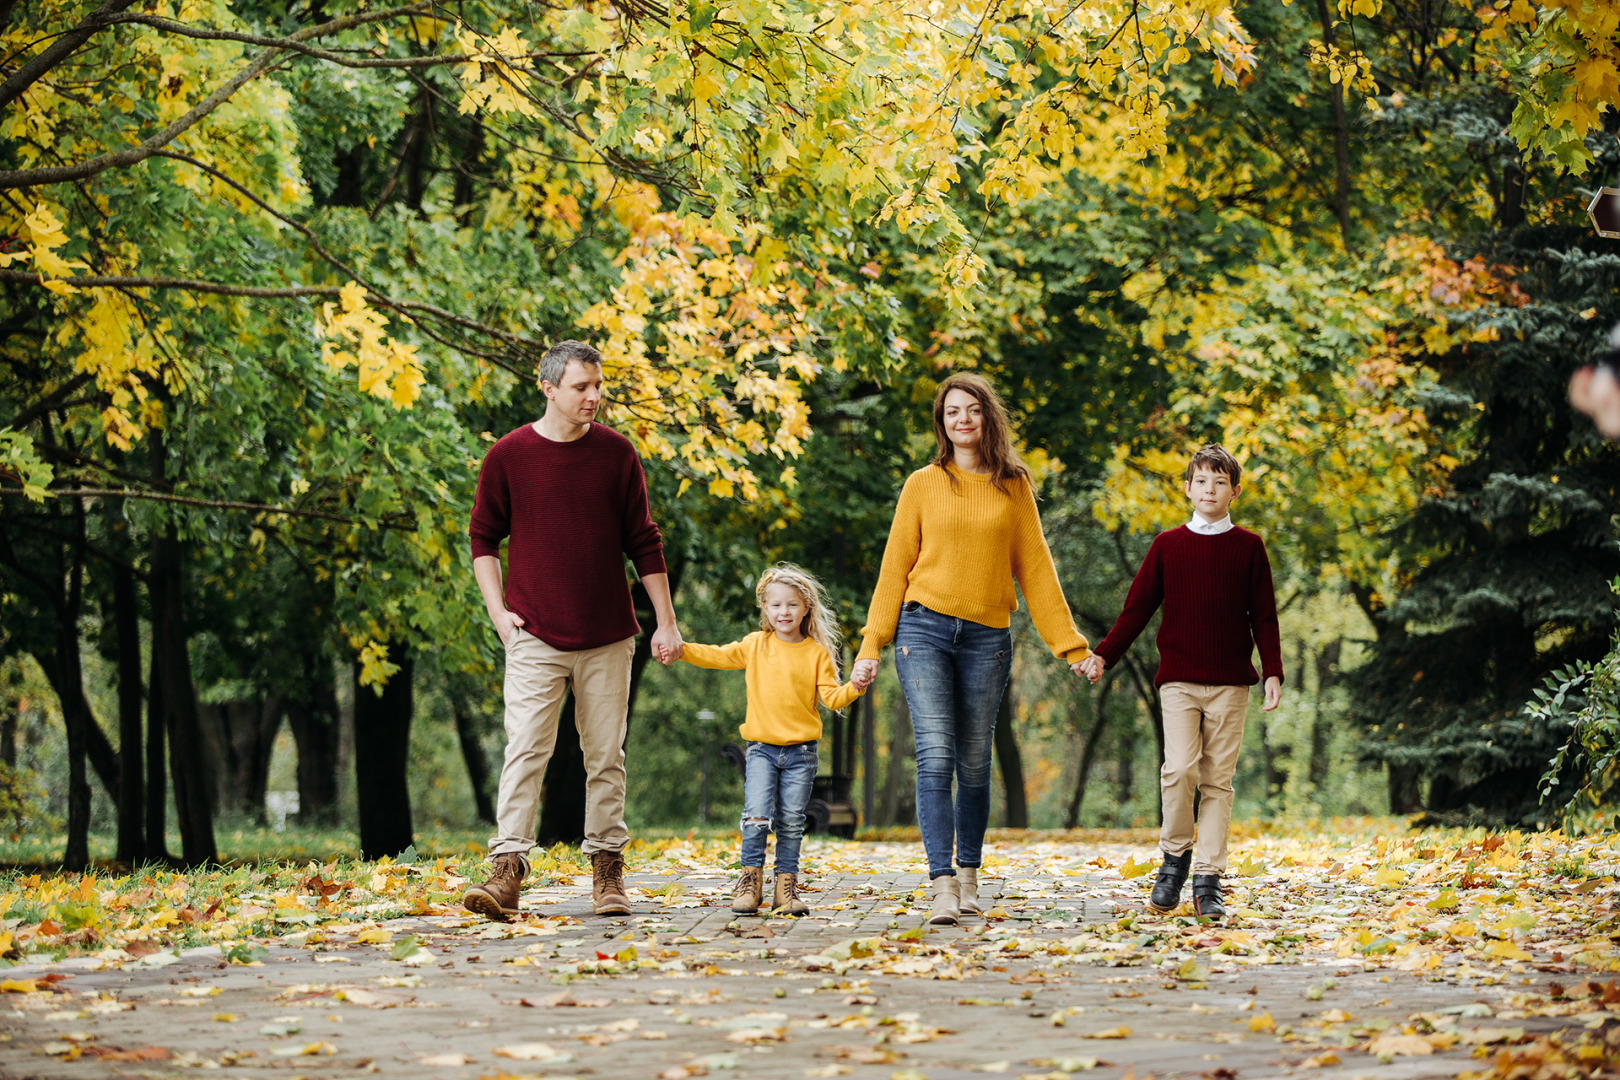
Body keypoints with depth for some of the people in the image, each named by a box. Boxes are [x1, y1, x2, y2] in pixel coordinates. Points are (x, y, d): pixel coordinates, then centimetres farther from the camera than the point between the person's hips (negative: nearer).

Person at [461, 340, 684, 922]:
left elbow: (643, 542, 8)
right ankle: (508, 872, -14)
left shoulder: (617, 453, 2)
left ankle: (607, 871, 16)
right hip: (535, 635, -2)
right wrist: (498, 611, -1)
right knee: (525, 750, -10)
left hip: (607, 638, 2)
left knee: (606, 755, 7)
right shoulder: (509, 455, -2)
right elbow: (483, 536, 8)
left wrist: (665, 623, 6)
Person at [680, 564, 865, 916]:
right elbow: (717, 656, 9)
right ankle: (750, 881, -3)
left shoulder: (817, 653, 3)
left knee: (791, 822, 2)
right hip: (761, 747, 0)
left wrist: (854, 689, -19)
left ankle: (786, 886, 10)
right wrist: (681, 648, -2)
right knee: (756, 816, -12)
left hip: (800, 751, 0)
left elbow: (831, 697, -1)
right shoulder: (755, 645, 7)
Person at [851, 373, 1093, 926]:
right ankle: (943, 885, -16)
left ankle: (969, 872, 24)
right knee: (935, 757, -12)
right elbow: (894, 568, 8)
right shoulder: (923, 485, 6)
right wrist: (871, 647, 2)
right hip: (924, 630, -1)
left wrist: (1072, 647, 6)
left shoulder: (1014, 487, 9)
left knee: (974, 764, 6)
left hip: (986, 637, 1)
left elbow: (1035, 568, 10)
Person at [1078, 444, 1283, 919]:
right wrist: (1104, 654, -1)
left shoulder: (1249, 548, 6)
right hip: (1179, 679, 0)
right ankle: (1175, 855, 7)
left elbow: (1264, 617, 8)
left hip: (1230, 682, 0)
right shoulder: (1168, 545, 7)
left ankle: (1208, 880, 4)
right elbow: (1138, 607, 9)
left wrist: (1273, 672, -2)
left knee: (1217, 779, 0)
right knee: (1179, 768, -15)